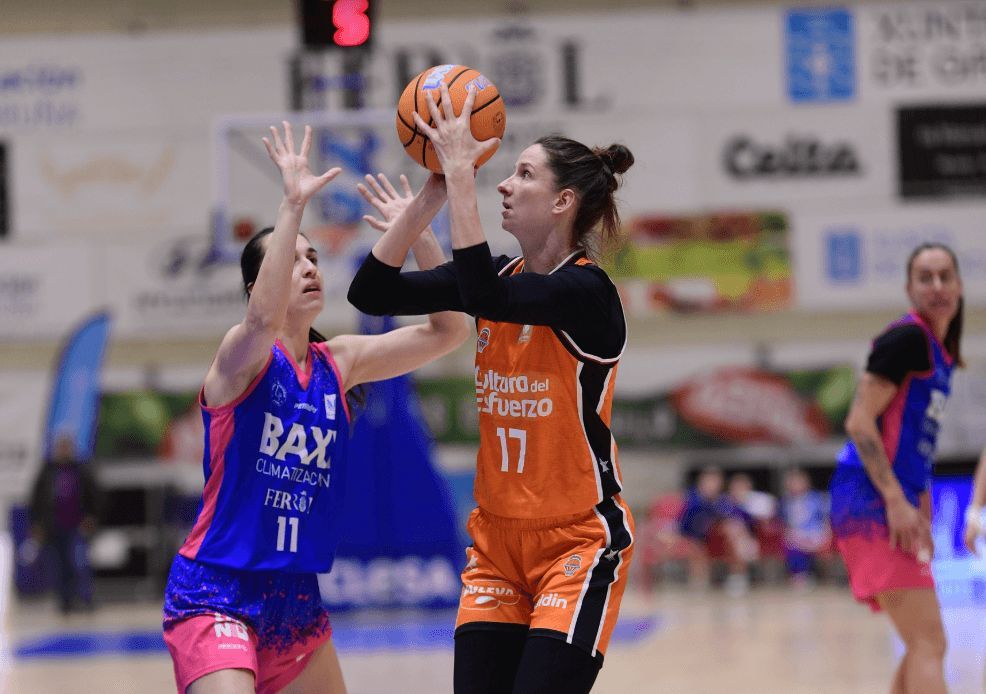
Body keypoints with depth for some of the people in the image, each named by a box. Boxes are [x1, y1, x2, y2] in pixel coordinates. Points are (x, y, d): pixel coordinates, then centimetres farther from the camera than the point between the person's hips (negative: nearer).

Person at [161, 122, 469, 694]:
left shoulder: (339, 363, 7)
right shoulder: (241, 356, -10)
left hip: (296, 602, 7)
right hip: (215, 594, -7)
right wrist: (294, 205, -38)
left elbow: (448, 329, 2)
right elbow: (265, 319, -35)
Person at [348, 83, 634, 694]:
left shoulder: (587, 292, -17)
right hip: (497, 538, 7)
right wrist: (432, 195, -8)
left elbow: (484, 296, -33)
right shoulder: (500, 276, 6)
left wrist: (461, 171, -28)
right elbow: (372, 292, 1)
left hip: (578, 540, -7)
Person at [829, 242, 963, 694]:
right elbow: (860, 422, -17)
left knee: (924, 648, 14)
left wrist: (920, 516, 20)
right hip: (872, 504, -10)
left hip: (895, 506, 10)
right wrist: (897, 501, -22)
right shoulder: (907, 338, -10)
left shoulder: (940, 353, 19)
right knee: (929, 645, -17)